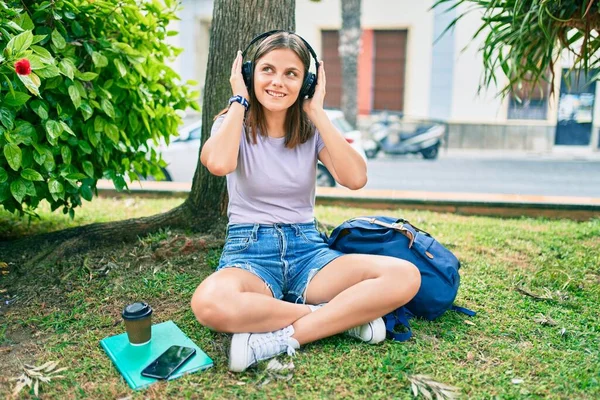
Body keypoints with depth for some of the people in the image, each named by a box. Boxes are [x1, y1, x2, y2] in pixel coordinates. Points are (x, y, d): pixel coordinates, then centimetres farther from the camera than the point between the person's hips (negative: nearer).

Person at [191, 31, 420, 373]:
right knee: (210, 303, -39)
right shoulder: (234, 124, 0)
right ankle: (343, 315, -19)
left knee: (405, 276, -21)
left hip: (307, 250, 2)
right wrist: (239, 100, -11)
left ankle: (282, 336, -21)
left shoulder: (311, 129, 5)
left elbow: (356, 178, -13)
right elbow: (218, 164, -26)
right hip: (249, 251, -2)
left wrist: (318, 113, -8)